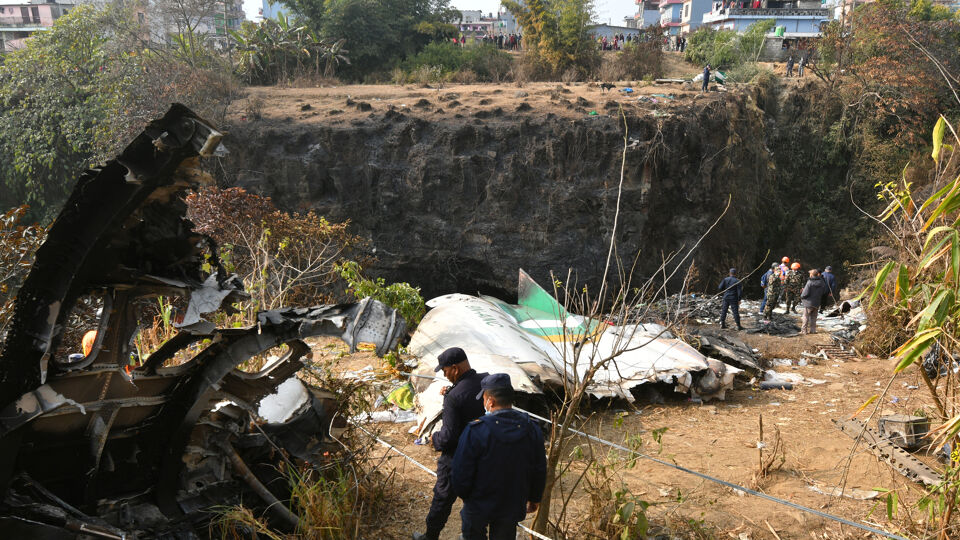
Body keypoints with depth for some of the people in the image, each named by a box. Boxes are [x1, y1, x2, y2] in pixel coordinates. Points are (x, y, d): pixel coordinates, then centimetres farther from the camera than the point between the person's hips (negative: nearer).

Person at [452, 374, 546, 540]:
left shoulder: (475, 431, -25)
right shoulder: (532, 429, -10)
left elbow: (461, 473, -18)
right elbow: (539, 471, 1)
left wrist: (463, 495, 3)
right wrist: (534, 498, 17)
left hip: (478, 507, -3)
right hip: (512, 508, 4)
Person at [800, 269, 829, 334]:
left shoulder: (810, 282, -18)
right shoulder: (822, 282, 1)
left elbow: (805, 294, -18)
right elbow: (824, 293, 9)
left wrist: (801, 296, 2)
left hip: (809, 302, -5)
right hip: (817, 304, 5)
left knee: (806, 316, 4)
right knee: (813, 317, 15)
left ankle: (804, 330, 5)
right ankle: (813, 330, 16)